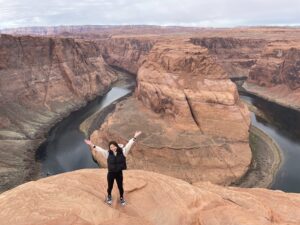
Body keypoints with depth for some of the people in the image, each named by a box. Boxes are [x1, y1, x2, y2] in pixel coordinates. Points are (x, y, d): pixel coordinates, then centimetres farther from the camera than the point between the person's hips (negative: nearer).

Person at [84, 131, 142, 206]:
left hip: (119, 173, 0)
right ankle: (109, 197, 49)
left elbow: (129, 145, -17)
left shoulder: (122, 152, -11)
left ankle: (121, 198, 42)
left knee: (120, 187, 16)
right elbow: (99, 149, -13)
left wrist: (135, 137, -25)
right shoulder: (108, 153, -9)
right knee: (110, 187, 19)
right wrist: (92, 145, -23)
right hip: (111, 173, 0)